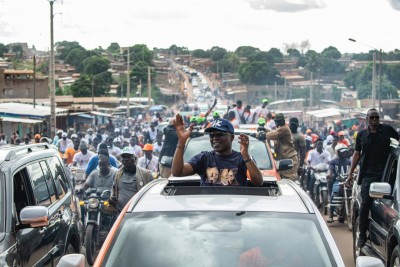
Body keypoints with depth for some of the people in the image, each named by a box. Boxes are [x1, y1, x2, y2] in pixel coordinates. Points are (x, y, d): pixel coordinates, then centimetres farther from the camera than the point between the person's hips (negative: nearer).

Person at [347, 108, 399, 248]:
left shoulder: (387, 129, 5)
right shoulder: (362, 135, 10)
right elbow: (357, 154, 14)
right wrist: (350, 173, 10)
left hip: (384, 174, 0)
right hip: (368, 175, 0)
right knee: (365, 204, -5)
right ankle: (362, 235, 3)